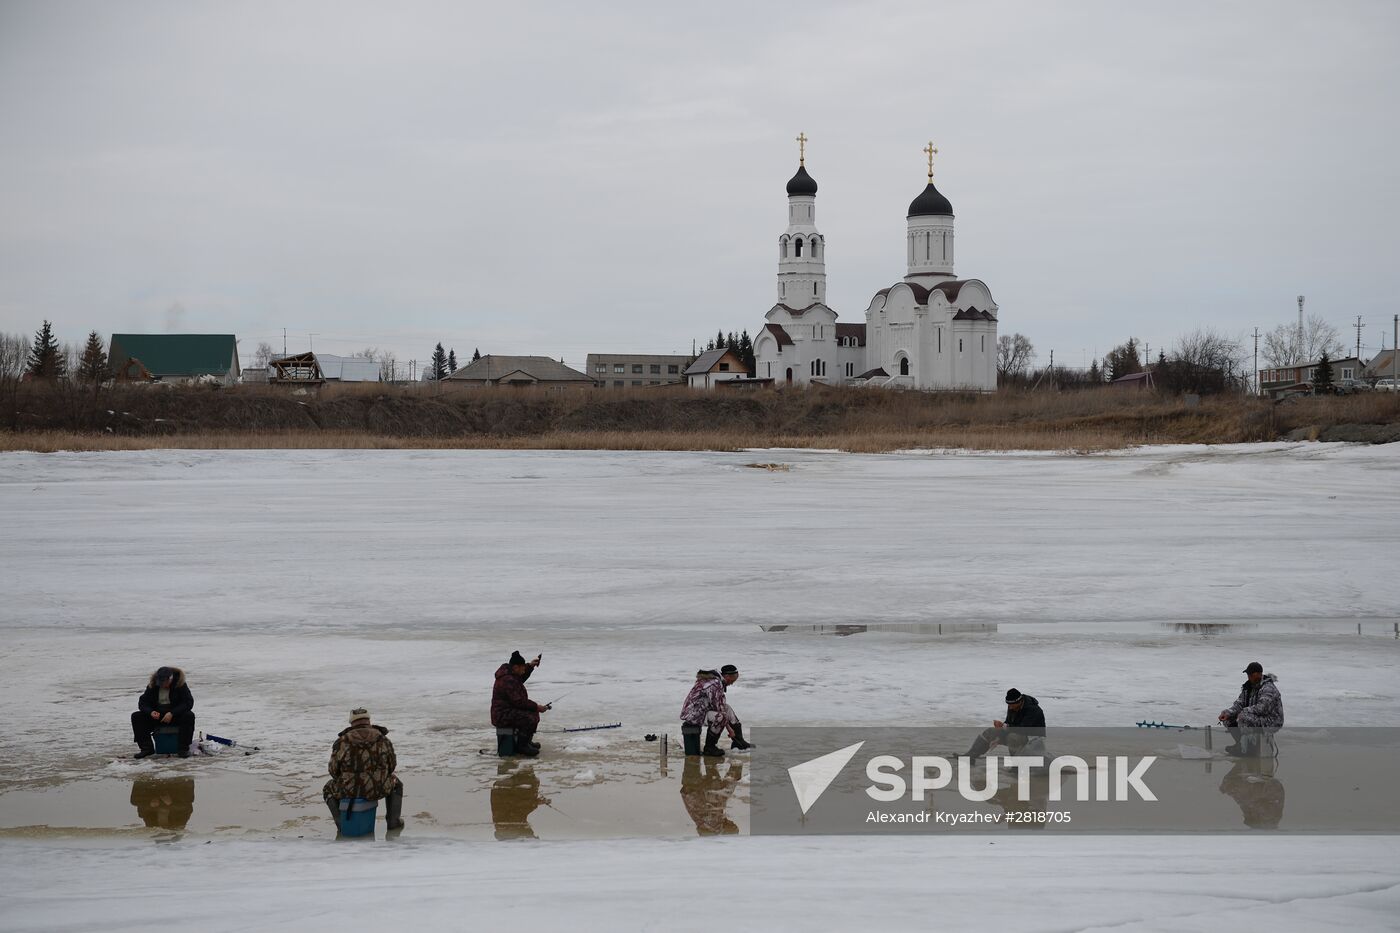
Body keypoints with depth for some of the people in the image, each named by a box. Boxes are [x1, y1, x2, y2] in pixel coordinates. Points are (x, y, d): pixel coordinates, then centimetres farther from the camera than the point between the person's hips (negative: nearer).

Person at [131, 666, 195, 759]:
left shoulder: (180, 684, -12)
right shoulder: (153, 685, -3)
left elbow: (188, 702, -17)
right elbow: (143, 702, 0)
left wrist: (172, 713, -29)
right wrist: (150, 712, -23)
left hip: (176, 715, -3)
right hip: (157, 716, 3)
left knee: (189, 716, -35)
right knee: (136, 717, -17)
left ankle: (184, 748, -26)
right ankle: (146, 748, -16)